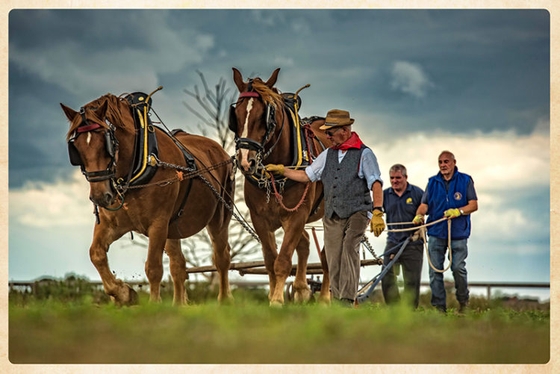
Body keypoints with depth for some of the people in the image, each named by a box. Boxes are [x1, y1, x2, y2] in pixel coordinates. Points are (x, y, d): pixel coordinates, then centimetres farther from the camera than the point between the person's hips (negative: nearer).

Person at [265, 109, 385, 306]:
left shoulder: (364, 154, -2)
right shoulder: (327, 155, 15)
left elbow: (376, 184, -8)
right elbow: (306, 175, 23)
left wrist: (377, 212, -18)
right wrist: (281, 170, 16)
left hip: (356, 213, -6)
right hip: (332, 216, 6)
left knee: (349, 248, -23)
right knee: (333, 260, 3)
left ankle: (348, 299, -25)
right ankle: (337, 300, 10)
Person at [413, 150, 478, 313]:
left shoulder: (465, 180, 4)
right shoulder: (432, 182, 12)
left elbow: (474, 205, 1)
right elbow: (424, 204, 10)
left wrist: (458, 211, -17)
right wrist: (419, 215, -12)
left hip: (458, 233, -3)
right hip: (436, 232, 3)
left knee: (458, 268, -8)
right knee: (435, 270, -1)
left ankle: (463, 302, 12)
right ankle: (439, 307, 5)